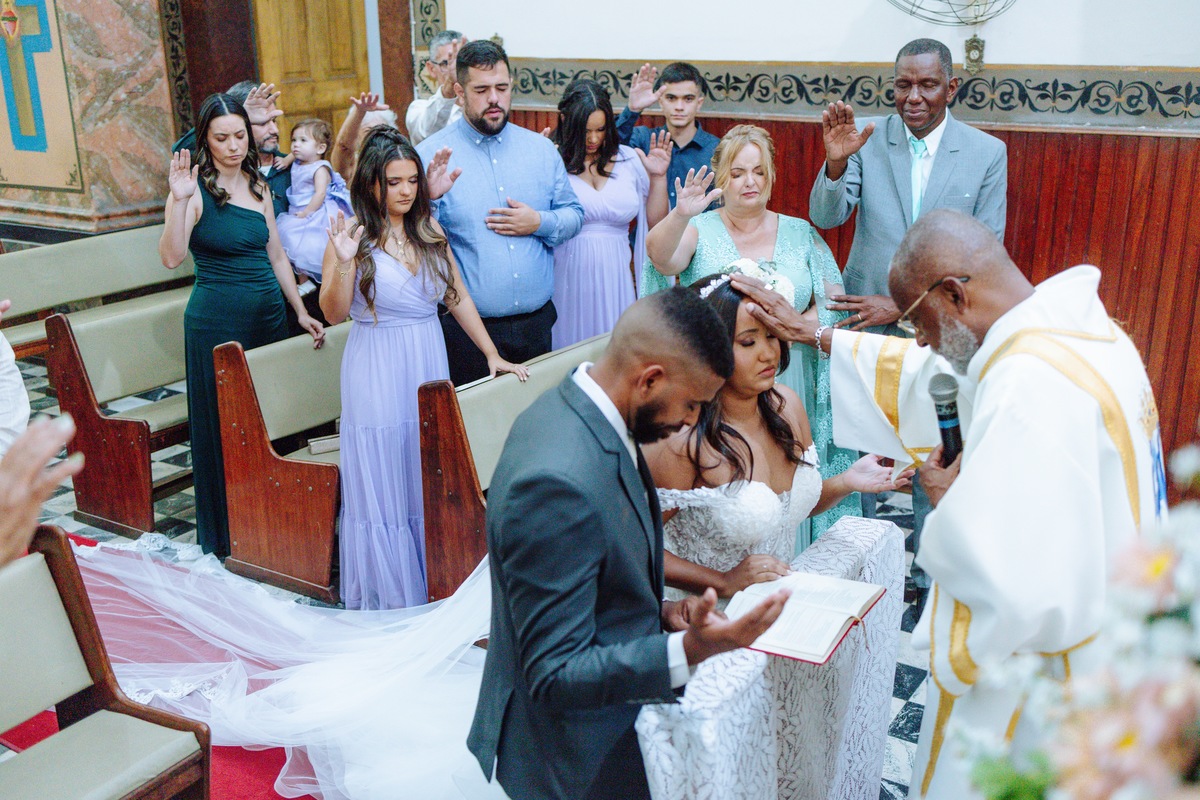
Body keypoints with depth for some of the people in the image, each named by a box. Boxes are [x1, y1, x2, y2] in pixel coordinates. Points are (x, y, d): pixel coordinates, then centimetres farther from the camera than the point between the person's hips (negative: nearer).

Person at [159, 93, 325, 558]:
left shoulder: (258, 186, 9)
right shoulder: (196, 188, -9)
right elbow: (171, 257, -22)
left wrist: (301, 311, 15)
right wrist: (180, 200, -33)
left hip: (269, 313, 6)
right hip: (217, 321, -6)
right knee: (224, 428, 3)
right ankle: (224, 537, 18)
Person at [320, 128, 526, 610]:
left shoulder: (429, 230, 7)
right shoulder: (355, 235, -6)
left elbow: (458, 298, 11)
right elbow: (334, 313, -10)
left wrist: (492, 354, 9)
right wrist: (344, 262, -25)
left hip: (429, 365, 4)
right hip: (377, 372, -4)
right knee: (383, 484, 3)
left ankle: (434, 584, 26)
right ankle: (387, 596, 17)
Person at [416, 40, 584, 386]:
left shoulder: (541, 149, 7)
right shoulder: (431, 156, -5)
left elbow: (575, 215, 12)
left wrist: (540, 223, -8)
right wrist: (430, 200, -28)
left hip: (536, 323, 4)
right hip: (467, 329, -3)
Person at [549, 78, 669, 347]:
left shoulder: (629, 159, 8)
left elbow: (655, 223, 13)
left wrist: (658, 177, 1)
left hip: (614, 277, 3)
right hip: (567, 277, -3)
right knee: (568, 350, 2)